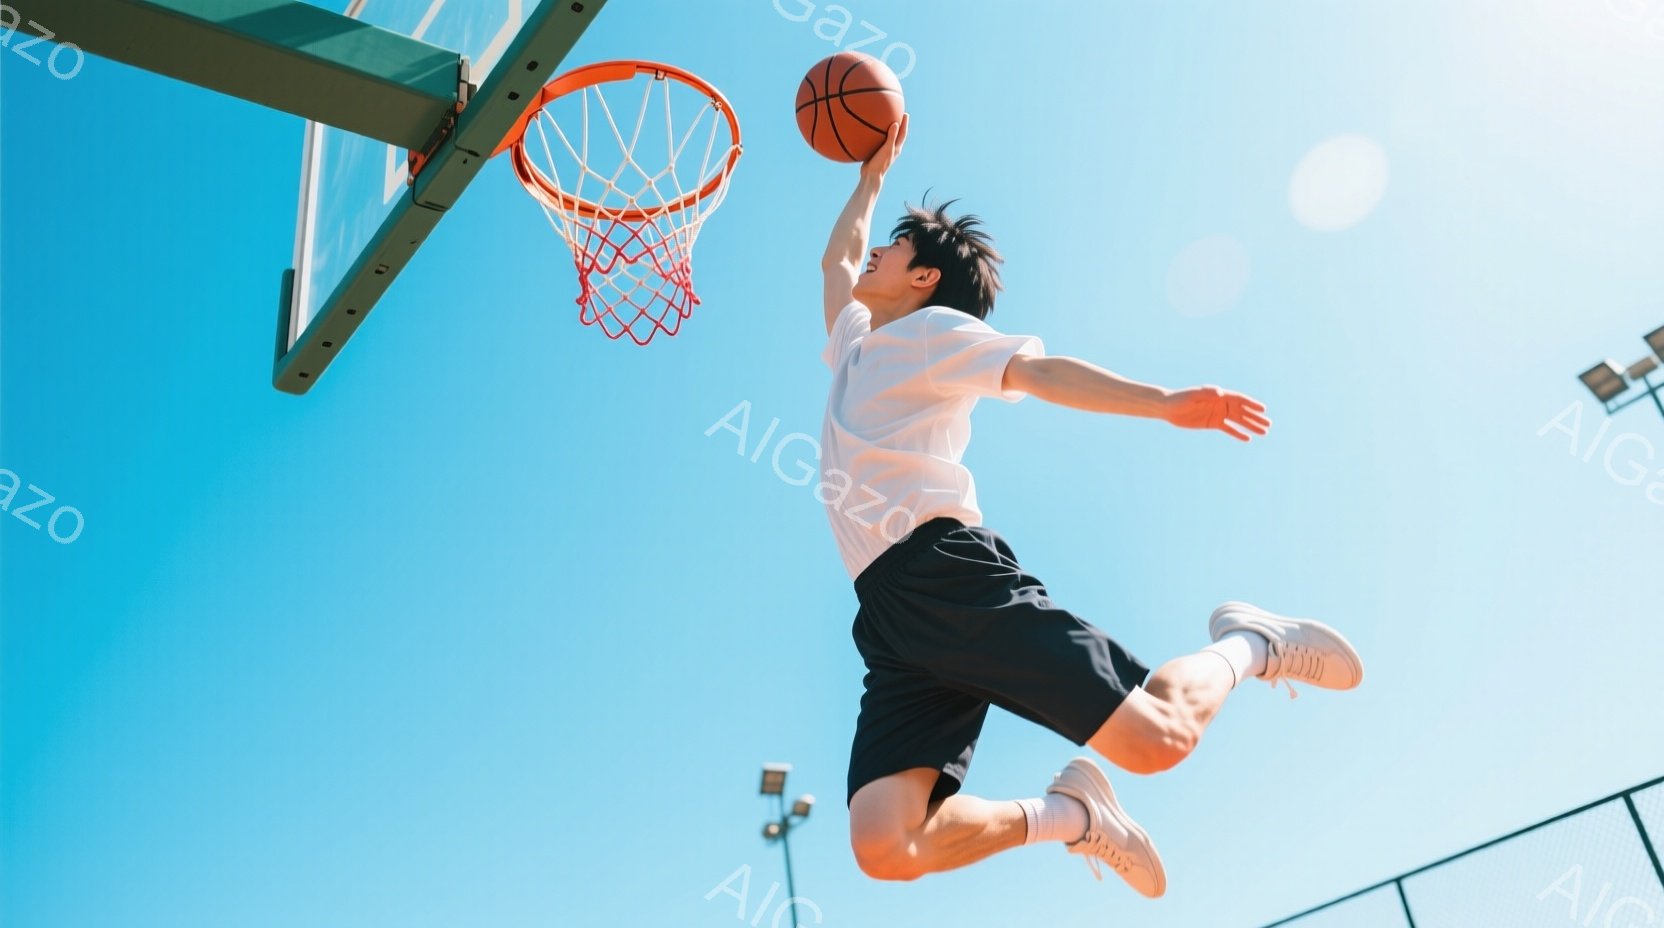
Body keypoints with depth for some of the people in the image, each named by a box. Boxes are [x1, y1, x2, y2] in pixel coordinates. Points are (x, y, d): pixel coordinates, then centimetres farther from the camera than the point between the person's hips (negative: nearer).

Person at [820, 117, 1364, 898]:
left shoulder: (934, 329, 11)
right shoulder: (854, 346, 32)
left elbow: (1038, 370, -4)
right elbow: (837, 259, 50)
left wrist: (1163, 402, -18)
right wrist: (871, 176, 58)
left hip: (952, 573, -6)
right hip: (888, 613, 6)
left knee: (1156, 738, -14)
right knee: (884, 847, -17)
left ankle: (1249, 644, 19)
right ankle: (1066, 814, 7)